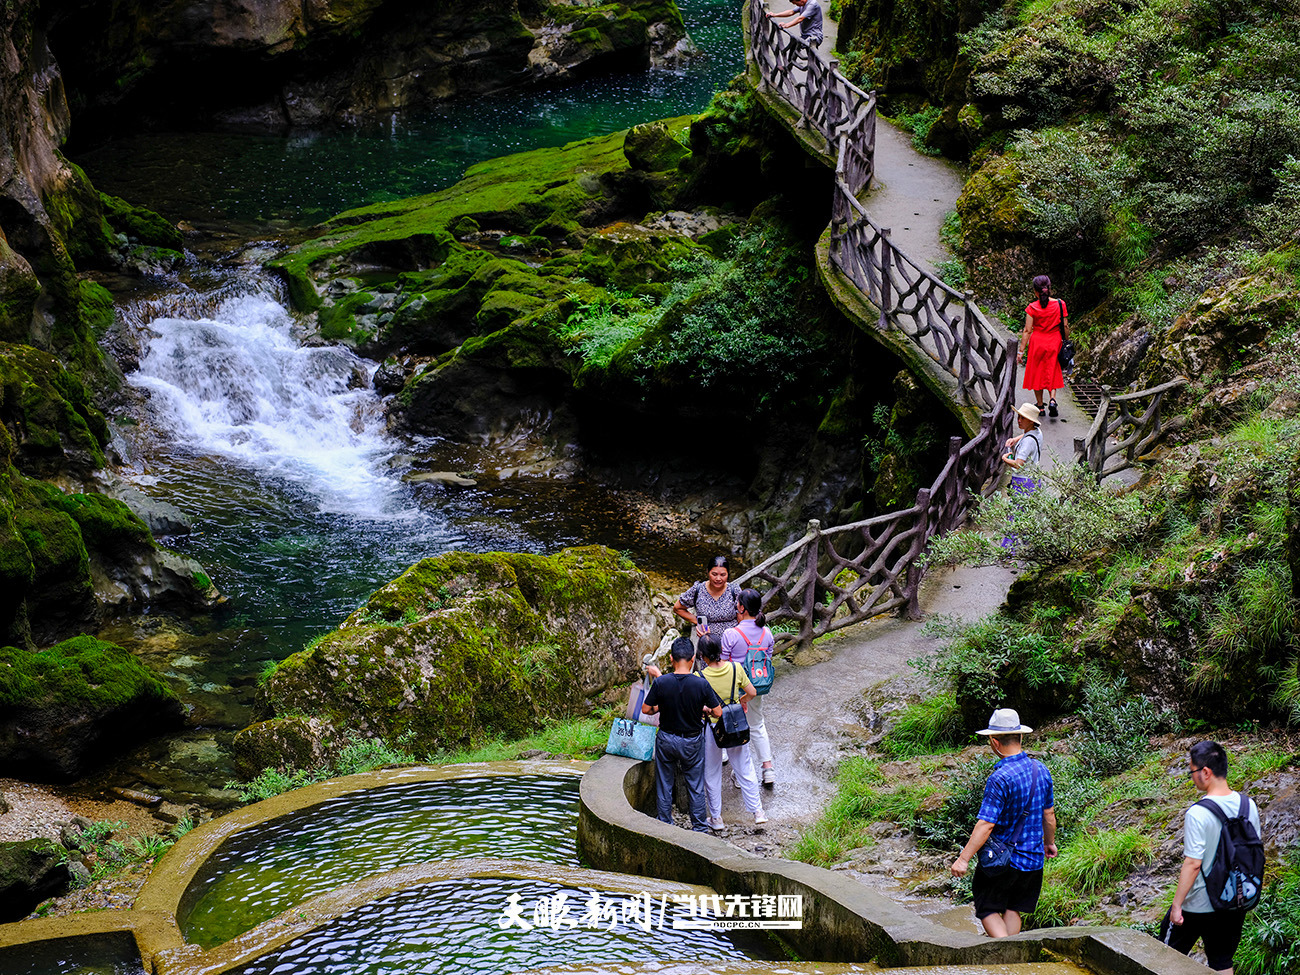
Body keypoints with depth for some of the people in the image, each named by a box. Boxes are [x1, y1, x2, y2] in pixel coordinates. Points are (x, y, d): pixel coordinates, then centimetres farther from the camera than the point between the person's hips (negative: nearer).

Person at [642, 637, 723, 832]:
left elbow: (646, 709, -7)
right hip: (692, 741, 0)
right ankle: (699, 827, 23)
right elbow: (718, 712, -11)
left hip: (666, 739, 0)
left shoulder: (661, 683, -17)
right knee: (695, 786, 14)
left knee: (664, 785, 15)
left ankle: (664, 825, 23)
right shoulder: (701, 684, -18)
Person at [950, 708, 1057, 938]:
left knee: (988, 910, 7)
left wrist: (963, 858, -21)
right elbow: (1049, 813, 12)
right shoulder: (1041, 770, 0)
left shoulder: (1000, 779, -22)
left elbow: (986, 824, -24)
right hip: (1032, 859, 6)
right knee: (1013, 910, 18)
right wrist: (1050, 842, 28)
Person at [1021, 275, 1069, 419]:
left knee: (1037, 373, 13)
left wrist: (1022, 350, -6)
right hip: (1054, 342, 2)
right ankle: (1052, 399, -8)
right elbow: (1065, 326, -2)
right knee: (1052, 373, 15)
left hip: (1037, 342, -1)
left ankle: (1040, 406, 18)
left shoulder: (1032, 308, -13)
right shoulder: (1060, 304, -8)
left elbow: (1027, 330, -11)